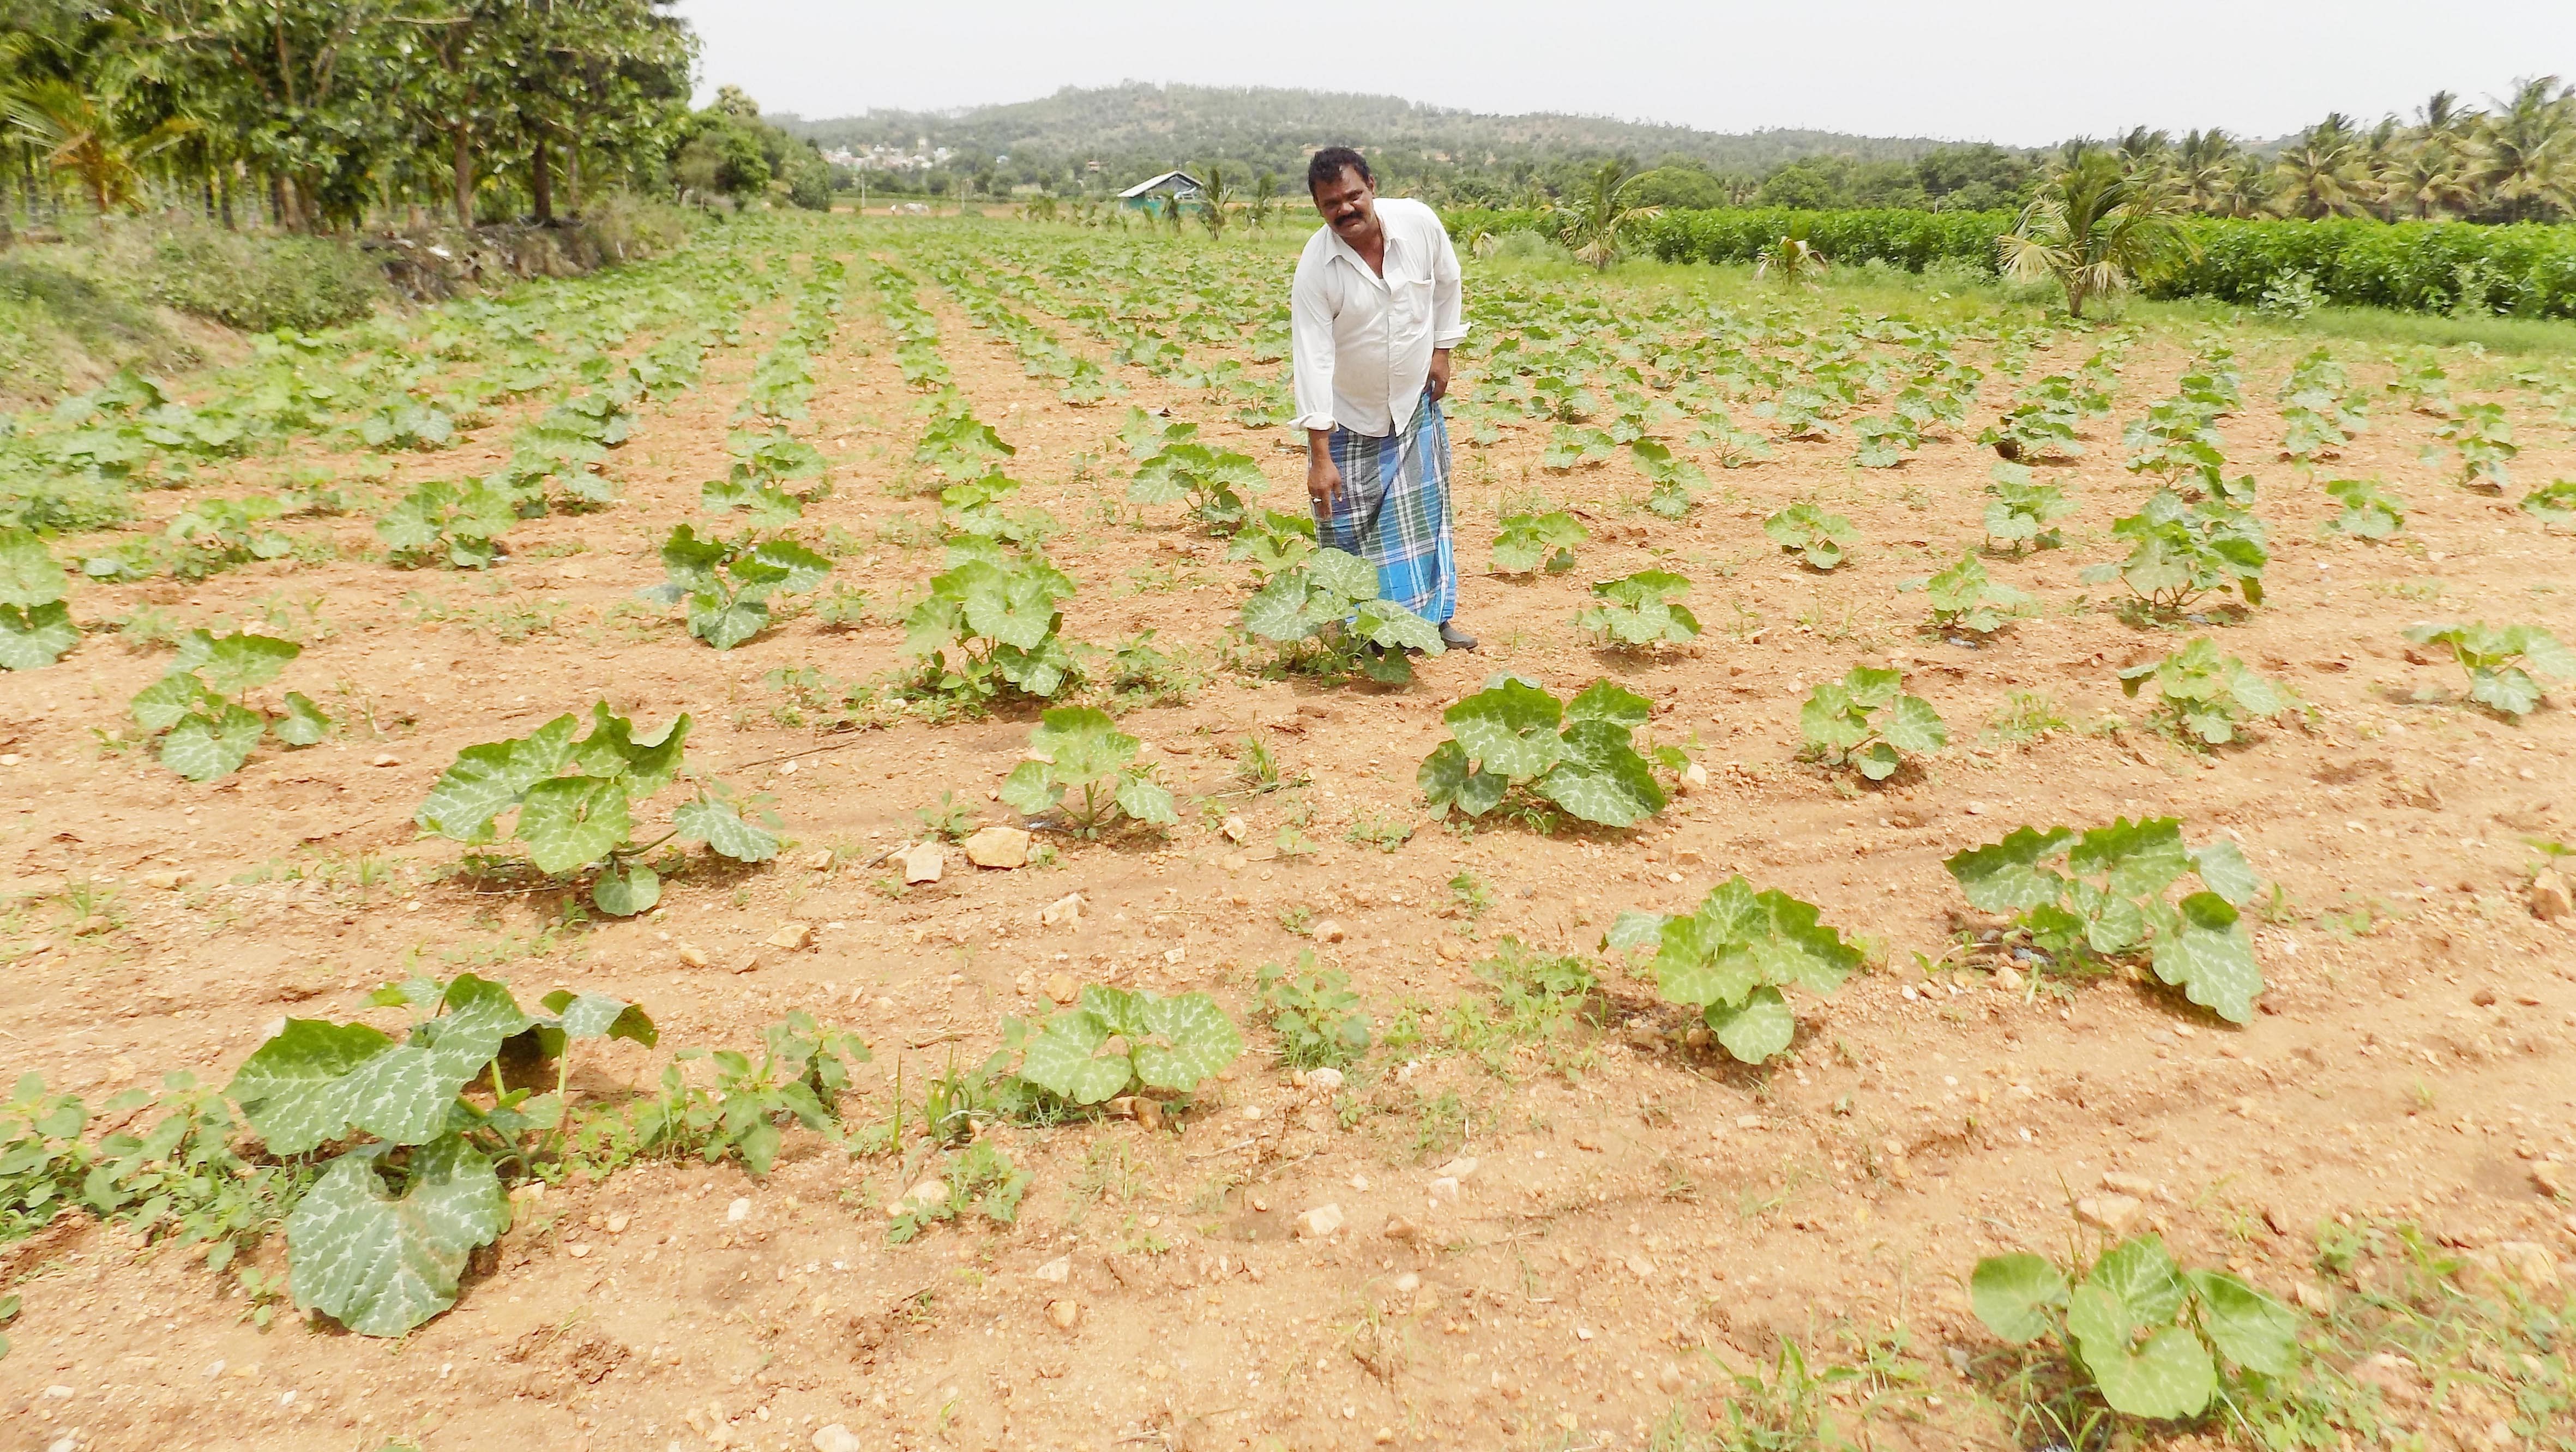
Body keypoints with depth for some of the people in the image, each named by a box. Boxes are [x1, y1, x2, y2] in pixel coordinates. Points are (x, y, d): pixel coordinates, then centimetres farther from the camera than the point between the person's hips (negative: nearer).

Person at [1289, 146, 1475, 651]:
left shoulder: (1420, 222, -16)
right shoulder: (1315, 269, -25)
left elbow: (1448, 282, 5)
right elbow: (1313, 360, -27)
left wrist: (1442, 350, 5)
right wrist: (1319, 457, -30)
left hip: (1416, 402, 3)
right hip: (1349, 416, -3)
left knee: (1426, 511, 12)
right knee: (1347, 525, 3)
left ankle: (1434, 615, 26)